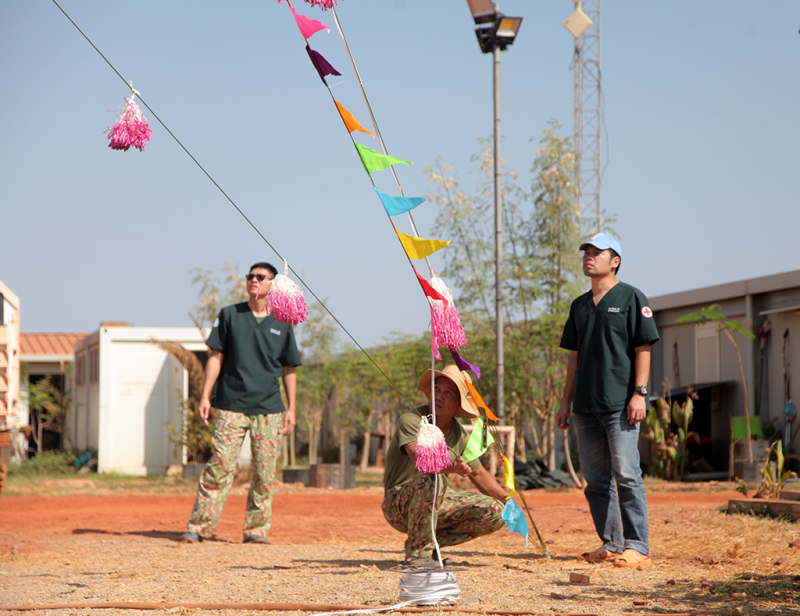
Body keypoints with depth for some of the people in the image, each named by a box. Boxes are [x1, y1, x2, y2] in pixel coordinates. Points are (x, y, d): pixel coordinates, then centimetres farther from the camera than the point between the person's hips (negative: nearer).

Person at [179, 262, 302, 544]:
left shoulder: (282, 324, 9)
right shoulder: (229, 315, 7)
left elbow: (289, 369, 13)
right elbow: (216, 357, 6)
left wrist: (291, 409, 7)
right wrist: (205, 396, -1)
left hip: (268, 408, 1)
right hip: (232, 405, -1)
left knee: (264, 472, 0)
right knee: (219, 466, -8)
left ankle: (257, 529, 9)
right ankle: (199, 526, -5)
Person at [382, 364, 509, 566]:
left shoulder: (460, 436, 3)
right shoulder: (411, 420, -17)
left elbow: (479, 474, 18)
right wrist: (451, 467, -53)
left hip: (437, 502, 7)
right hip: (398, 503, -7)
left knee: (495, 512, -6)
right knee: (432, 479, -38)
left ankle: (431, 541, 3)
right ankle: (418, 552, -23)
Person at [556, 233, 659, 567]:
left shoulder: (631, 298, 0)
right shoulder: (580, 305, 19)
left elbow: (643, 349, -5)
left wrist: (639, 393, -14)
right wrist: (566, 401, 15)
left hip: (621, 404, -7)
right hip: (586, 406, 7)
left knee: (626, 474, -10)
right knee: (595, 479, 7)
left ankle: (638, 546, -7)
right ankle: (611, 544, 14)